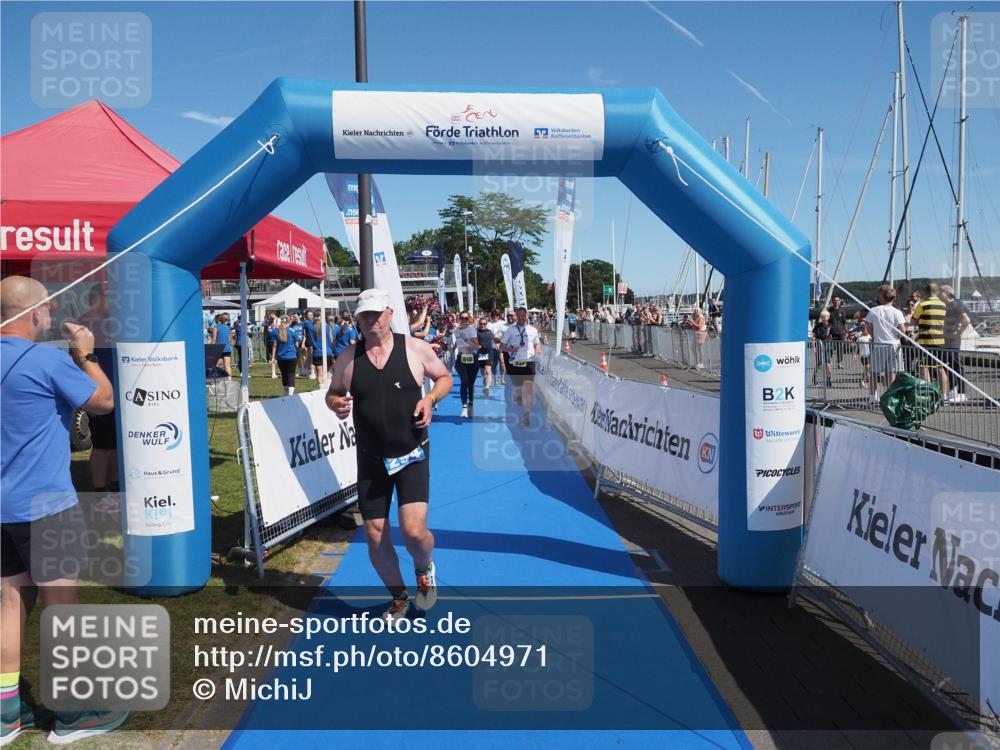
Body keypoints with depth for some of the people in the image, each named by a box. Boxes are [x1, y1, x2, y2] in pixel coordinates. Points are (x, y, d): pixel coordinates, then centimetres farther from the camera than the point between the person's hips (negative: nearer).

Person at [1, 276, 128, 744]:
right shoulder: (47, 360, -17)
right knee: (61, 604, 3)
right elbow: (104, 401, -7)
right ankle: (72, 713, 14)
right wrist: (85, 354, 5)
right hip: (45, 504, -8)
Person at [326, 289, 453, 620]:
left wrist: (430, 399, -10)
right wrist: (336, 403, -9)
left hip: (412, 454, -3)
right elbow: (332, 393, 14)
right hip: (371, 459, 3)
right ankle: (399, 598, 33)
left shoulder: (415, 348, -4)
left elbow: (445, 377, 10)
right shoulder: (348, 358, 1)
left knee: (414, 530, -17)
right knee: (375, 537, 7)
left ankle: (425, 568, 21)